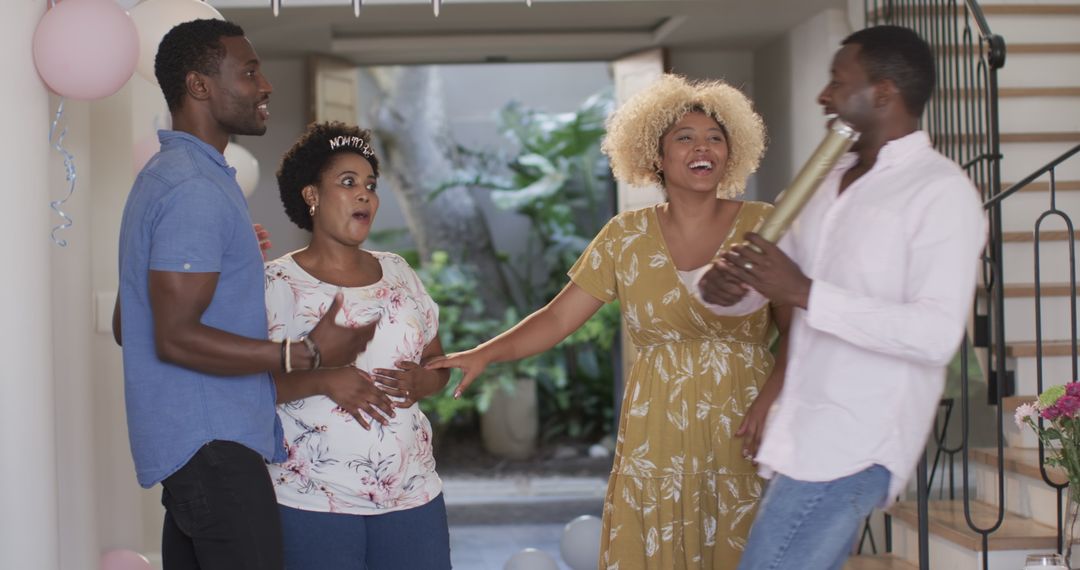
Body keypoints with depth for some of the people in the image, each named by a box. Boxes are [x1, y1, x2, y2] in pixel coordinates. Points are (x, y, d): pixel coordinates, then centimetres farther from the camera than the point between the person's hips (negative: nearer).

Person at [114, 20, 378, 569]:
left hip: (187, 443, 10)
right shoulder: (195, 188, -15)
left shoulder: (164, 175, 18)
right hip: (212, 443, -10)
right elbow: (176, 338, -21)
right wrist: (309, 353, -20)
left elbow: (125, 325, 21)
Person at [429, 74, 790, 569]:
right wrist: (484, 353, -11)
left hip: (743, 435, -1)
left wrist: (772, 398, -17)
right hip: (657, 440, 1)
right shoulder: (626, 236, 5)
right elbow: (558, 317, 2)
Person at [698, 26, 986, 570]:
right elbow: (778, 272, 20)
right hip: (810, 434, 8)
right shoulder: (831, 181, 15)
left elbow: (937, 334, -22)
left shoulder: (942, 192, -11)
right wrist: (722, 283, -4)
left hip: (854, 444, -8)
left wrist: (805, 294, -24)